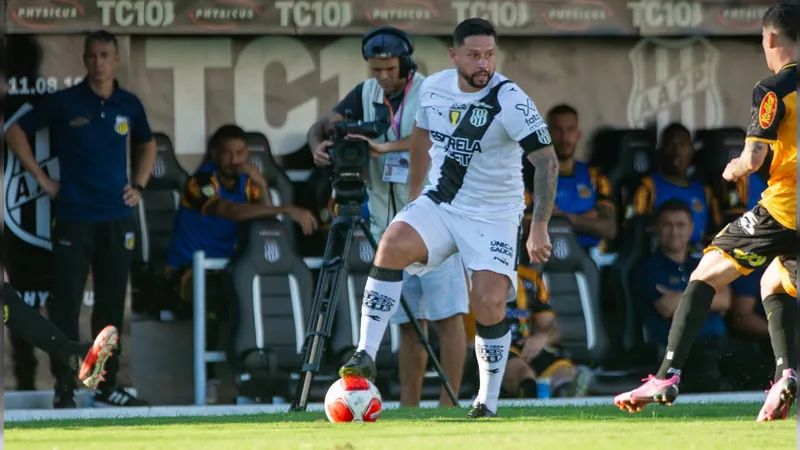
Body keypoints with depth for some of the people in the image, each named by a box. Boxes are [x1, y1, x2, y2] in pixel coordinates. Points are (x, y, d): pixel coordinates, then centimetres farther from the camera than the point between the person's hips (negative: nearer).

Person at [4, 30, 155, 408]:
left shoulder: (129, 105, 7)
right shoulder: (65, 103, -3)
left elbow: (147, 145, 26)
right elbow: (16, 132, 3)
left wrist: (138, 186, 13)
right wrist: (42, 179, -2)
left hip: (118, 220, 3)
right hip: (74, 218, -3)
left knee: (112, 306, 8)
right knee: (66, 305, -5)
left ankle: (107, 385, 16)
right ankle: (64, 387, 0)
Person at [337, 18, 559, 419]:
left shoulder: (510, 101, -17)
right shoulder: (434, 88, -1)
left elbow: (547, 160, -20)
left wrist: (539, 227, -27)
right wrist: (413, 195, 24)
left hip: (492, 217, -3)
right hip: (437, 205, 3)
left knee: (489, 303, -17)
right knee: (392, 244, -25)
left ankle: (488, 402, 3)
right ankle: (366, 356, -26)